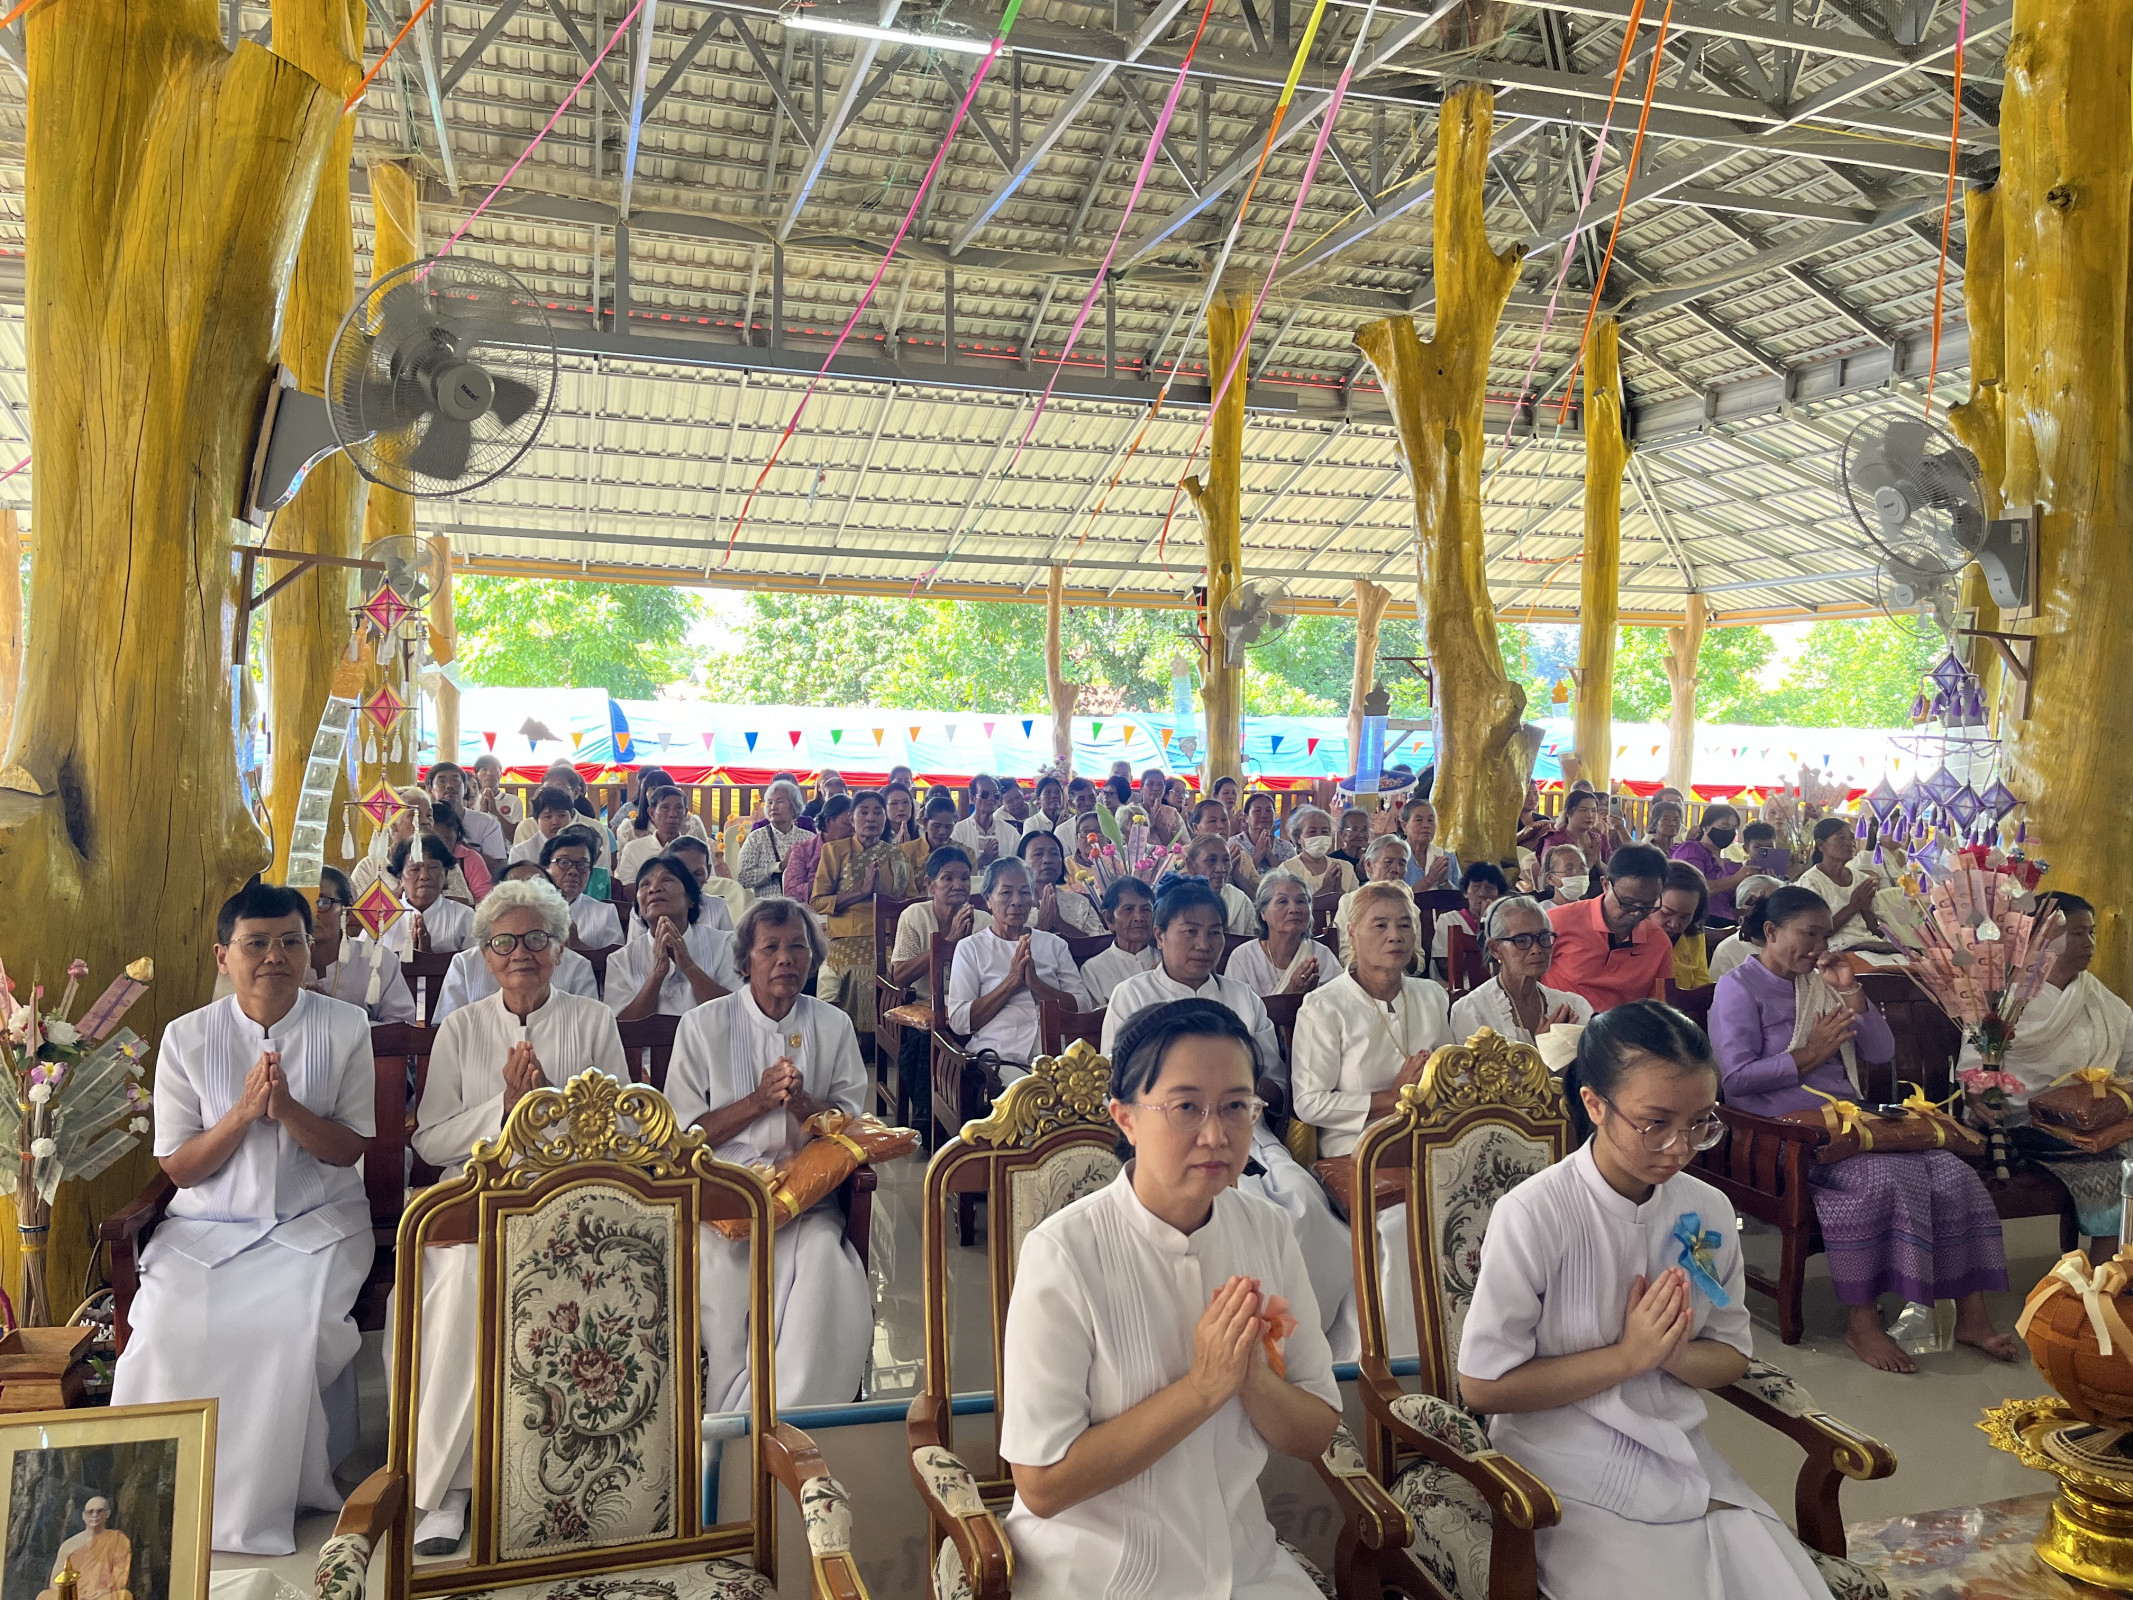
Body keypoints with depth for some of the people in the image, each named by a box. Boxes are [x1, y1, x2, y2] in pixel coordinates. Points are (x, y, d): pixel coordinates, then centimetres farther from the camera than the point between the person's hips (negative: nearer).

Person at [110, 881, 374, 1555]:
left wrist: (287, 1108, -19)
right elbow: (178, 1168, 1)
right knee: (169, 1328, -26)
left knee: (290, 1324, -28)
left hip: (316, 1222, -1)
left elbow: (349, 1149, -1)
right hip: (207, 1225, 1)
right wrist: (243, 1112, -16)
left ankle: (267, 1503, -8)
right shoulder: (187, 1037, 2)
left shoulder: (344, 1028, 1)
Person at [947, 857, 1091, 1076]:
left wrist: (1036, 983, -9)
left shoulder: (1055, 945, 19)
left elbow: (1082, 1007, 7)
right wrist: (1011, 981, -8)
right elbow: (958, 1021, -1)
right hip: (999, 1058, -2)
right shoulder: (970, 947, 11)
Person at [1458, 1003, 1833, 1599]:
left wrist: (1674, 1353, -14)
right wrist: (1627, 1357, -19)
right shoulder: (1532, 1215, -19)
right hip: (1570, 1477, -5)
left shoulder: (1709, 1211, -2)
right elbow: (1482, 1386, -16)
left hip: (1683, 1458, 5)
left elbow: (1732, 1356, 9)